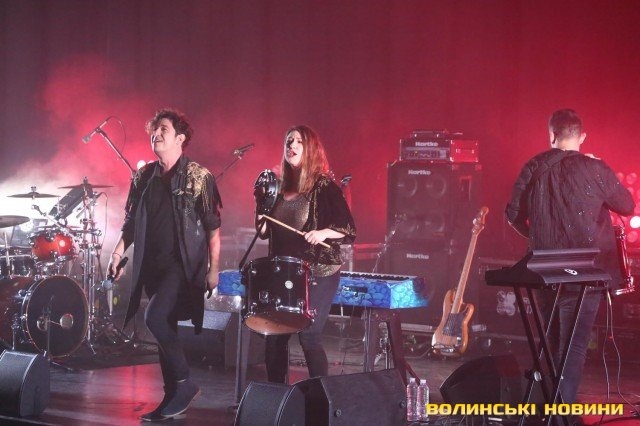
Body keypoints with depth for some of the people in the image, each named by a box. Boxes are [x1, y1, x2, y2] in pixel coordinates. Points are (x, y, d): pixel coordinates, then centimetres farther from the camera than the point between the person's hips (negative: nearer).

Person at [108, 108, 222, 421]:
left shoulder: (198, 177, -6)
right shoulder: (143, 177, 9)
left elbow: (213, 227, -6)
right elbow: (131, 221, 15)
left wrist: (213, 268, -10)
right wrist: (118, 252, 1)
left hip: (183, 263, -6)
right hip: (152, 264, 6)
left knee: (155, 318, -21)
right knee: (164, 327, 9)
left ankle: (185, 383, -5)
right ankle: (173, 398, 17)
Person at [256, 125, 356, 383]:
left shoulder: (324, 187, -6)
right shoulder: (281, 188, 11)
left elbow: (349, 230, -9)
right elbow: (264, 232, 16)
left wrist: (324, 232, -26)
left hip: (318, 274, -6)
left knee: (309, 336, -11)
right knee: (274, 334, 3)